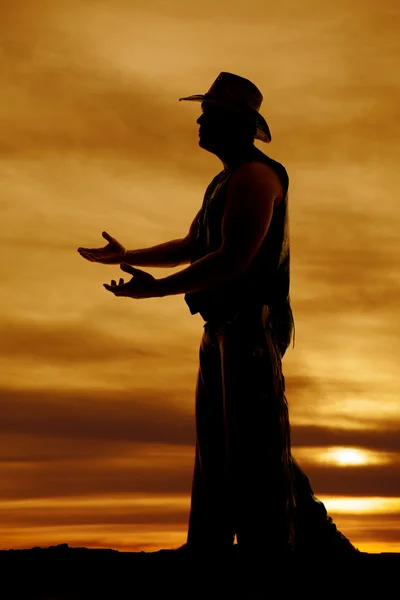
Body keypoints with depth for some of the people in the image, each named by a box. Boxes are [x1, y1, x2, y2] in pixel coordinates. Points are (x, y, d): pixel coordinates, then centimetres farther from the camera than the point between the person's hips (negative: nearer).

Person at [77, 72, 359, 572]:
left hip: (252, 324, -10)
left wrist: (158, 288, -18)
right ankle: (207, 546, 17)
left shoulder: (253, 176, -10)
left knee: (254, 447, -12)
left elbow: (234, 259, -21)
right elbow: (189, 247, 30)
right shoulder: (226, 181, 22)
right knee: (219, 448, 11)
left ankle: (270, 546, -11)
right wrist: (126, 257, 35)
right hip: (224, 330, 10)